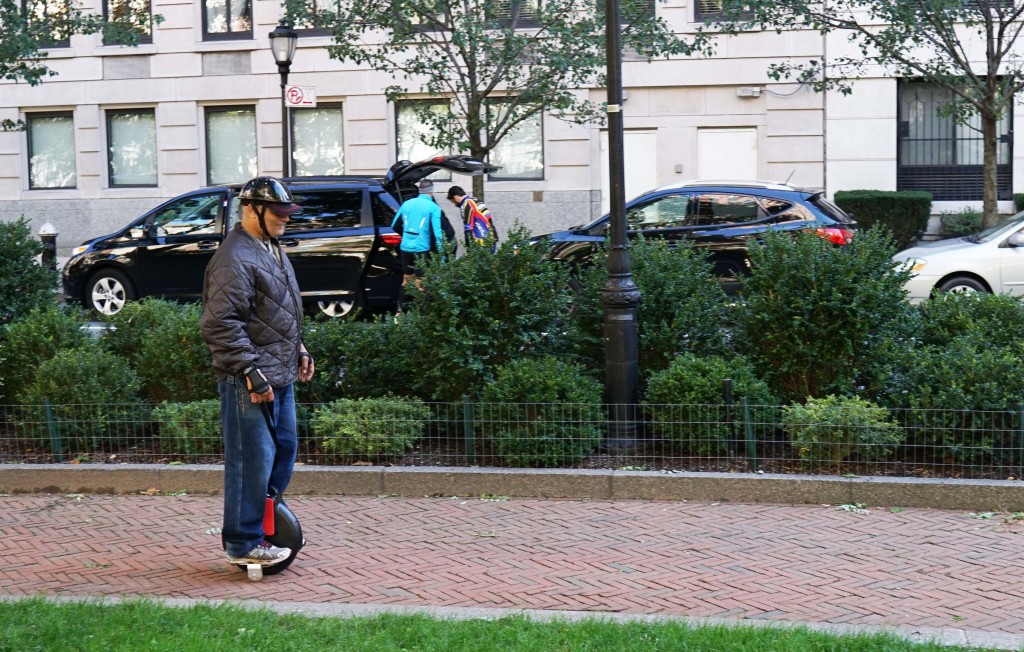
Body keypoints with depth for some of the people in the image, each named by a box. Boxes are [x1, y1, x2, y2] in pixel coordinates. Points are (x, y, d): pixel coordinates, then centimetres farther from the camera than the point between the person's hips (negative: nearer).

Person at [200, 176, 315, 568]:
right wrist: (251, 370, -24)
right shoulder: (235, 259, -18)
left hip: (279, 374, 10)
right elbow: (220, 324, -24)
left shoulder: (271, 250, 15)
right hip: (250, 382, -10)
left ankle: (265, 517, 33)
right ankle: (243, 544, 4)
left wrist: (299, 349, 21)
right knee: (252, 461, -5)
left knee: (285, 447, 18)